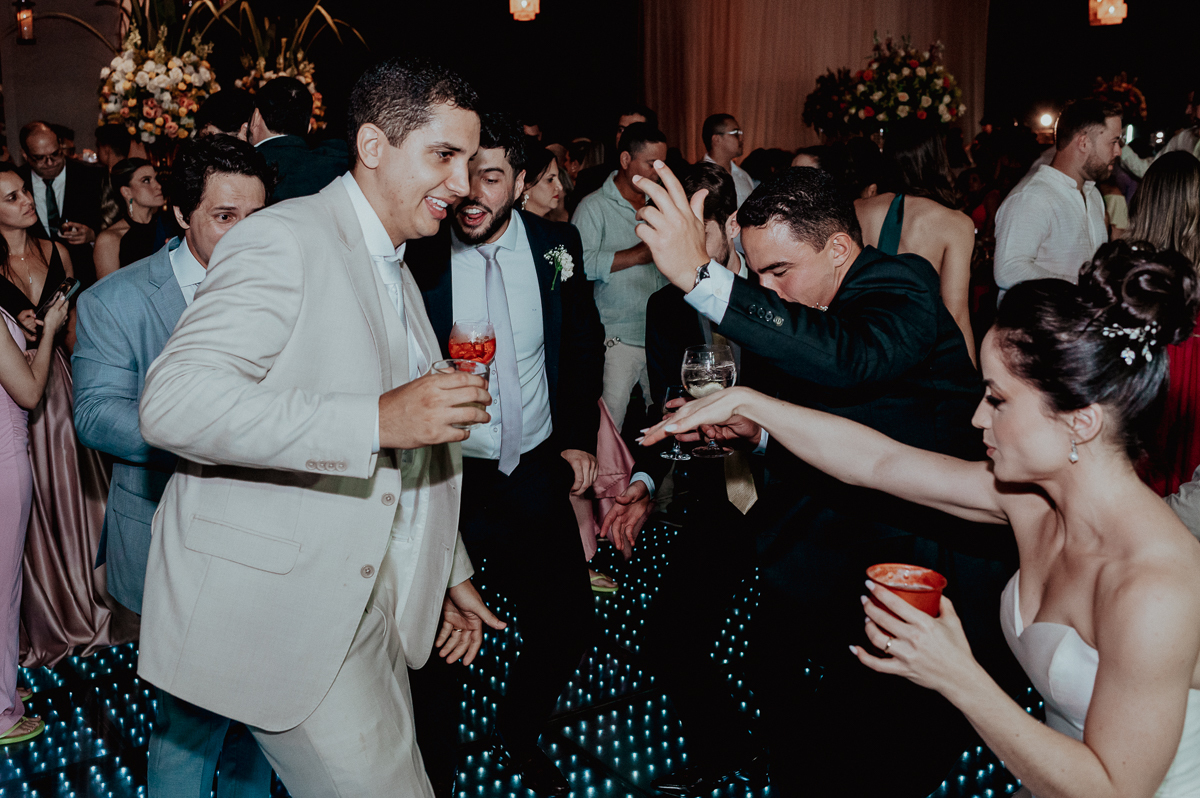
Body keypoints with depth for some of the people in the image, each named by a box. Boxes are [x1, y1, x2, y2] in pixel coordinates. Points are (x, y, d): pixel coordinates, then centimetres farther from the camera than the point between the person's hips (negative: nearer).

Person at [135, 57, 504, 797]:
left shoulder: (396, 272, 17)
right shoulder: (286, 240, -13)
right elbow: (173, 402, -26)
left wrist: (451, 572, 24)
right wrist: (378, 420, -31)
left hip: (367, 601, 9)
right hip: (277, 607, -9)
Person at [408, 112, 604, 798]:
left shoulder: (557, 246, -2)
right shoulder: (418, 257, -11)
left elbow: (585, 345, 10)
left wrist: (580, 438, 6)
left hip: (537, 473, 4)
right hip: (445, 477, -3)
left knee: (570, 625, 12)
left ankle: (521, 733, 42)